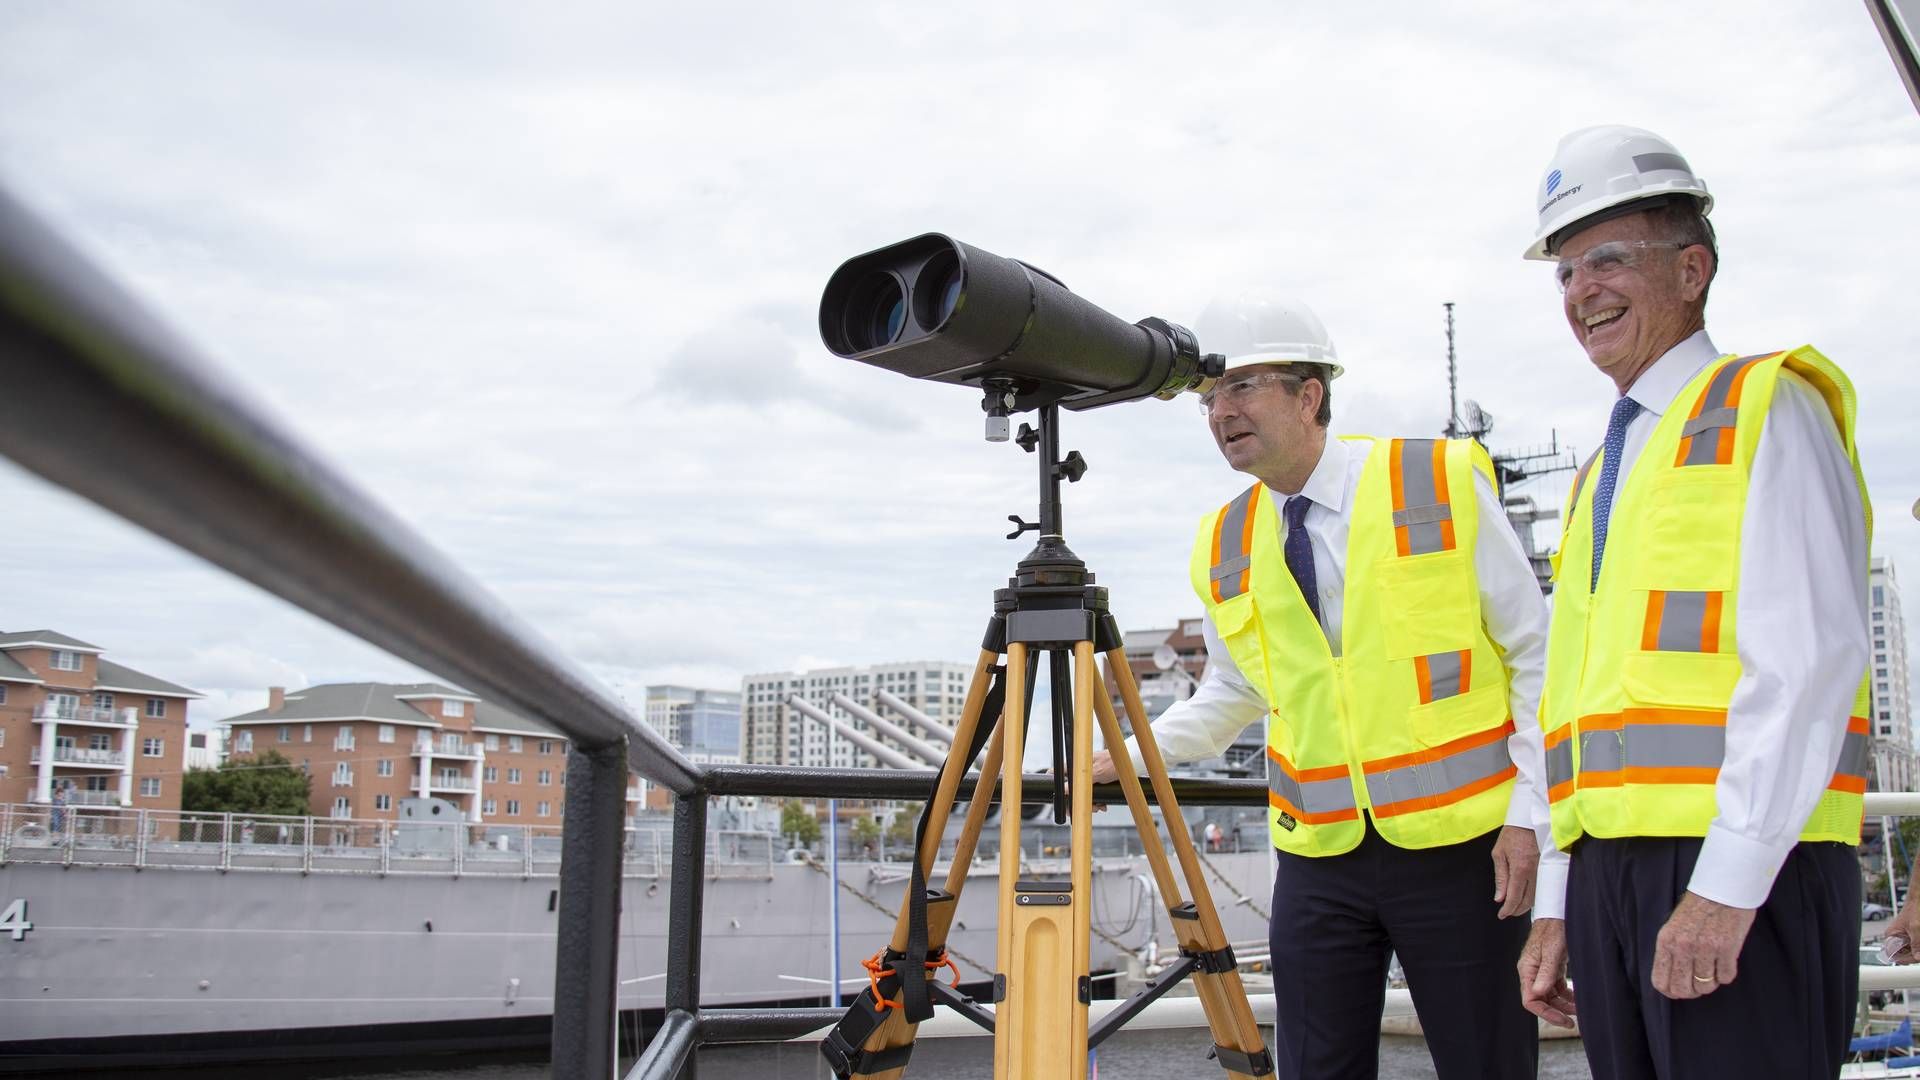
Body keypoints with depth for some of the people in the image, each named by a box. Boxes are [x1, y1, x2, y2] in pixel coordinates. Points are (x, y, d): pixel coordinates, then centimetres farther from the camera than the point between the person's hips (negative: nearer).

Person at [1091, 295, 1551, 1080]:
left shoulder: (1444, 482, -7)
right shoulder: (1223, 546, 6)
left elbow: (1535, 655, -3)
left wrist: (1531, 812, -8)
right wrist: (1127, 757, 11)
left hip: (1459, 844, -3)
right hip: (1317, 857, 4)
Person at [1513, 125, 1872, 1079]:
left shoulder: (1766, 410, -1)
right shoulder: (1601, 471, 22)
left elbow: (1808, 660, -13)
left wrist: (1726, 885, -19)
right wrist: (1556, 906, 15)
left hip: (1745, 867, -7)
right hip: (1609, 864, 7)